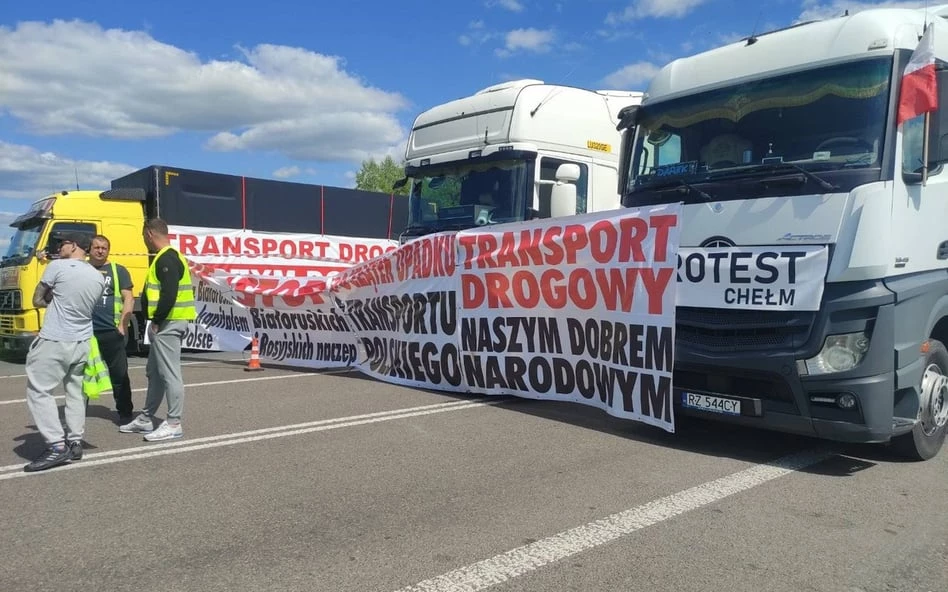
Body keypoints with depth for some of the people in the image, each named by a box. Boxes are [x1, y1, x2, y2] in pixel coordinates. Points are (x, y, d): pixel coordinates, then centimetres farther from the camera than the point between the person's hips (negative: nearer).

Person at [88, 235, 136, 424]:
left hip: (111, 331, -2)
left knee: (119, 374, 1)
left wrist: (122, 325, -8)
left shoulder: (118, 271, 7)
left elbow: (128, 299, 2)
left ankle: (125, 413, 10)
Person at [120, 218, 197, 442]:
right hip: (166, 324, 11)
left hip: (167, 324, -11)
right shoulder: (169, 257, 18)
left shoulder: (166, 259, -15)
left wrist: (156, 321, -16)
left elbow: (169, 295, -25)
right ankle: (146, 419, 28)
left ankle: (174, 424, 1)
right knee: (154, 372, 18)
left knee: (169, 373, -6)